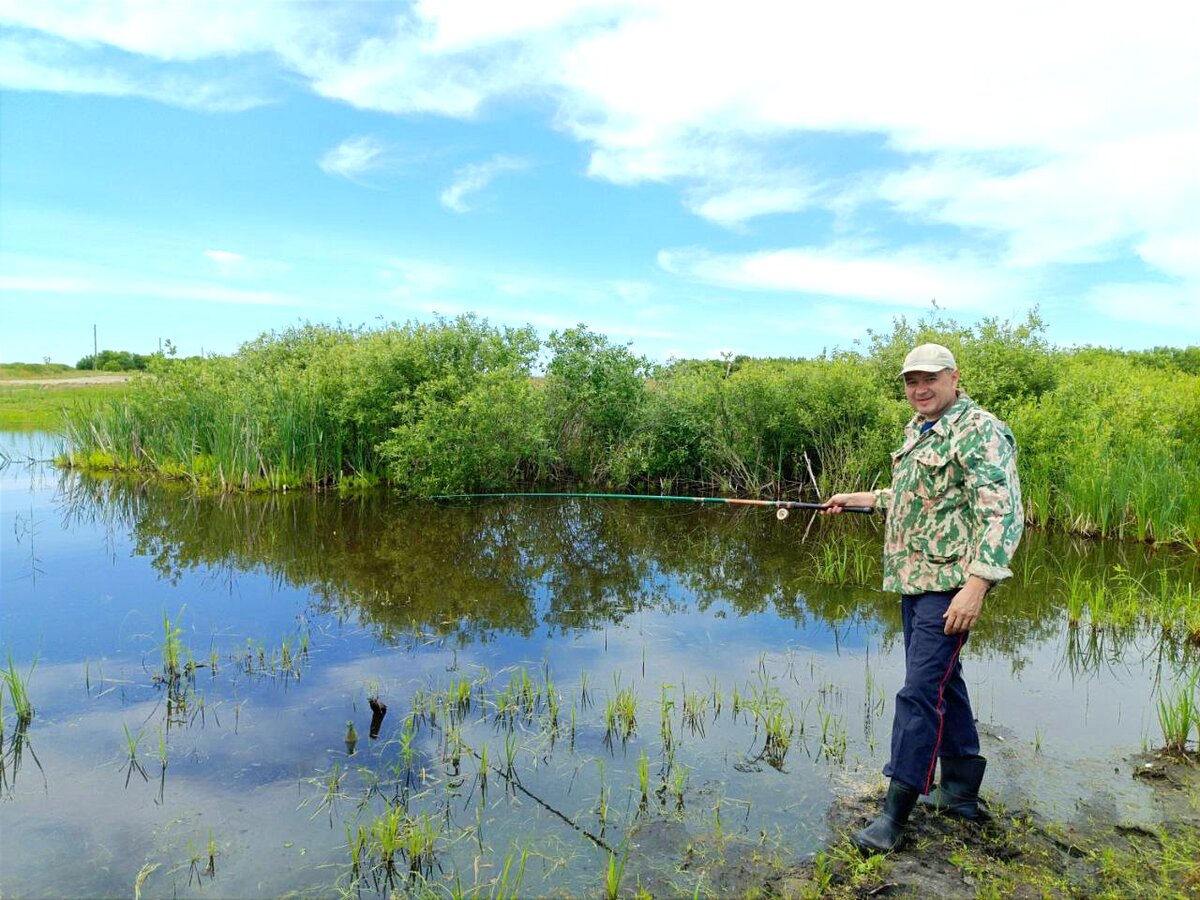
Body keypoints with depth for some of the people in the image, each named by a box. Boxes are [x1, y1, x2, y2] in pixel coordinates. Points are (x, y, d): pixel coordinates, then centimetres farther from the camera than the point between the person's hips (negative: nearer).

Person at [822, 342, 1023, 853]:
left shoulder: (979, 432, -13)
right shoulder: (918, 430, 15)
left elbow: (1002, 514, -21)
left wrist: (976, 585, -28)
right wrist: (857, 499, 28)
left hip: (949, 585, -9)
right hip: (913, 580, 9)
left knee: (921, 691, -9)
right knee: (942, 682, 17)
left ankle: (895, 814, 0)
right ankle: (960, 793, 31)